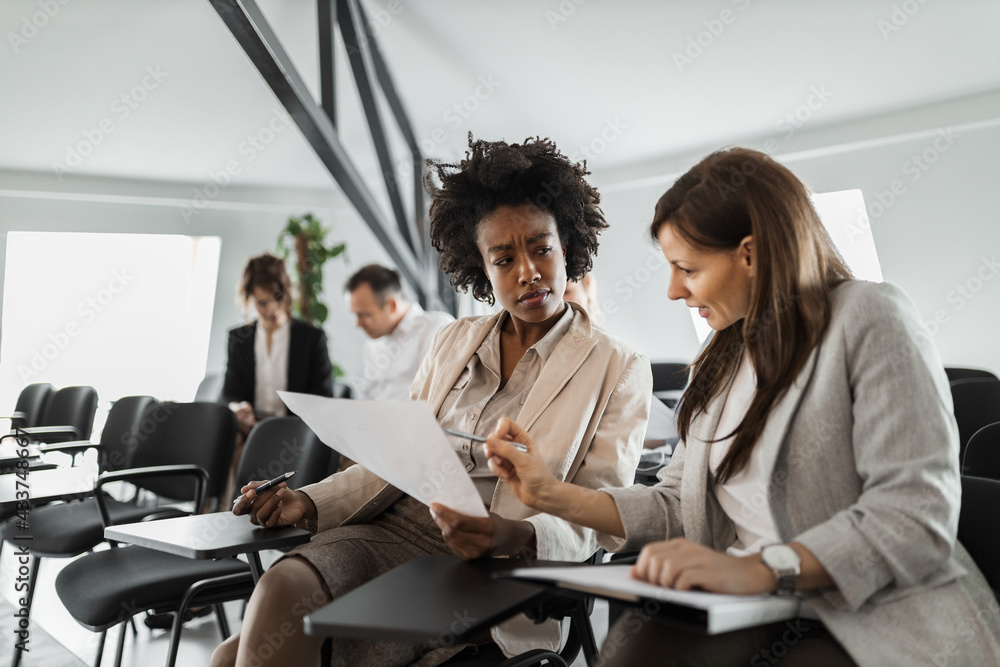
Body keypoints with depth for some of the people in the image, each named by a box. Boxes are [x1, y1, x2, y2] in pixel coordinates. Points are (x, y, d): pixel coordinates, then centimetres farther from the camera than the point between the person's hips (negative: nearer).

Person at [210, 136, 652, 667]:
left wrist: (513, 536, -25)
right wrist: (308, 503, -3)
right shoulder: (451, 343, 17)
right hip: (392, 528, 4)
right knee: (282, 587, -27)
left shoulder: (618, 371, 3)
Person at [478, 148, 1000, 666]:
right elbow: (678, 508, 16)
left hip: (876, 620, -5)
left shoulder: (870, 319, -5)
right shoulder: (721, 362, 17)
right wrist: (555, 497, 5)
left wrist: (761, 568, -30)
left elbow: (917, 514, -17)